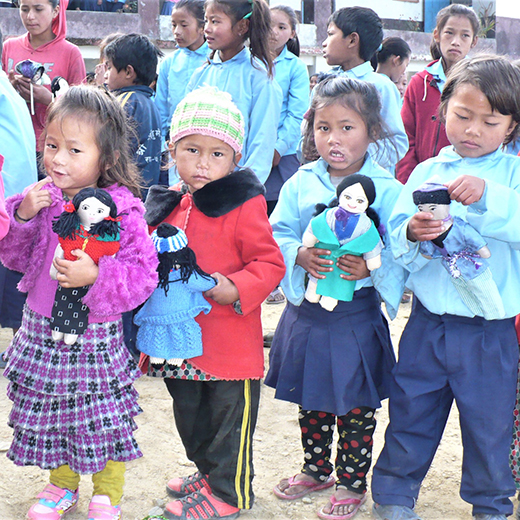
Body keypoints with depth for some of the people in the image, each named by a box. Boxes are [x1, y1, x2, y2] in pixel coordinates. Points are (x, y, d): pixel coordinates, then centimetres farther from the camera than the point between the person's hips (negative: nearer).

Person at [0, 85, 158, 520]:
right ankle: (62, 485, 43)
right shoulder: (42, 198, -2)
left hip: (95, 334, -4)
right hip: (42, 329, 5)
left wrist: (96, 276, -31)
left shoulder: (122, 210, -16)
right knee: (48, 412, 18)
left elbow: (143, 273, -17)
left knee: (104, 418, 10)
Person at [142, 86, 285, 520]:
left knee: (229, 416, 8)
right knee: (190, 415, 23)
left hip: (231, 342, -7)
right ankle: (208, 472, 44)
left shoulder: (243, 206, -14)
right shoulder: (169, 205, 5)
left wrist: (235, 289, -26)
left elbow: (270, 263, -15)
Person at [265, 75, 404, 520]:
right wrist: (300, 255, -19)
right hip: (304, 311, 4)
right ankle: (316, 469, 39)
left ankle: (352, 481, 26)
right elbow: (277, 234, -1)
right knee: (310, 399, 19)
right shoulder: (300, 184, 1)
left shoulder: (386, 190, -9)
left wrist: (371, 267, -30)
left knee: (356, 405, 8)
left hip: (357, 315, -4)